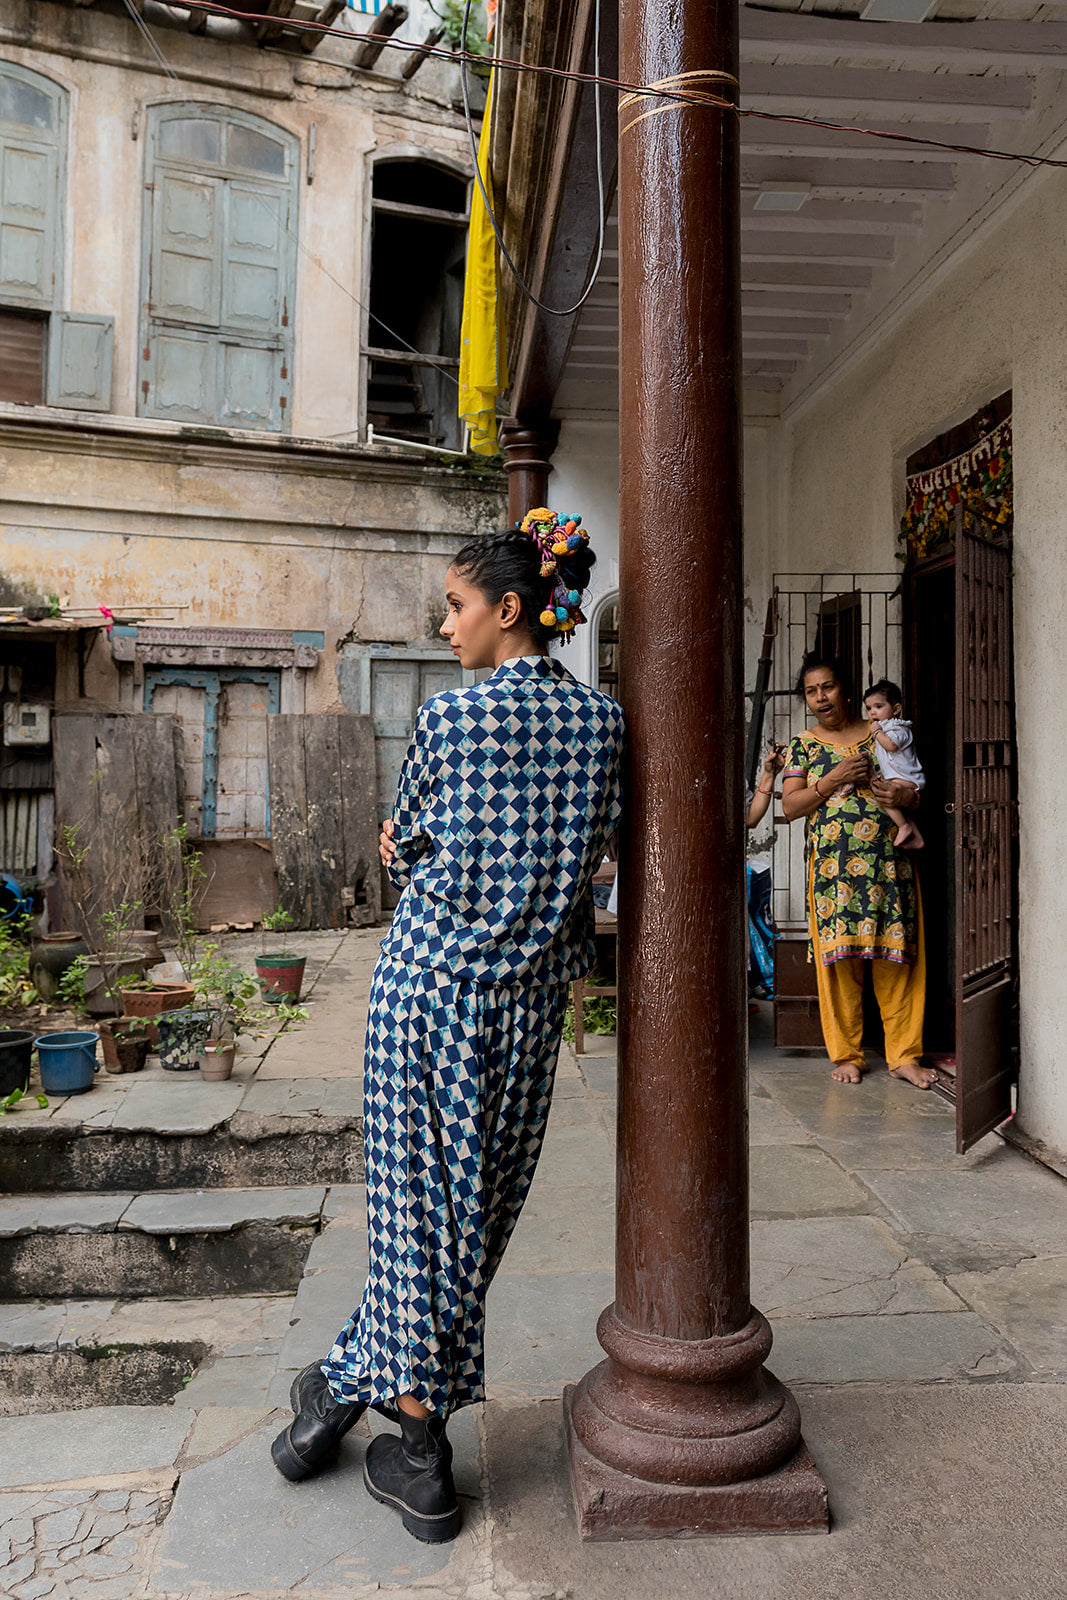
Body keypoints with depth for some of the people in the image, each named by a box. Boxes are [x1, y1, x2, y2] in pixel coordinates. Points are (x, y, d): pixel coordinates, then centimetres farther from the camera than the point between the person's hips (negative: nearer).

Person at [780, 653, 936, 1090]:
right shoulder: (803, 745, 11)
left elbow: (918, 789, 17)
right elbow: (790, 806, 2)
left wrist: (906, 796, -7)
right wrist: (834, 779, -10)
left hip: (890, 861, 1)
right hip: (832, 867, -1)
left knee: (896, 959, -1)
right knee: (839, 959, -3)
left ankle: (904, 1055, 9)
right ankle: (846, 1054, 10)